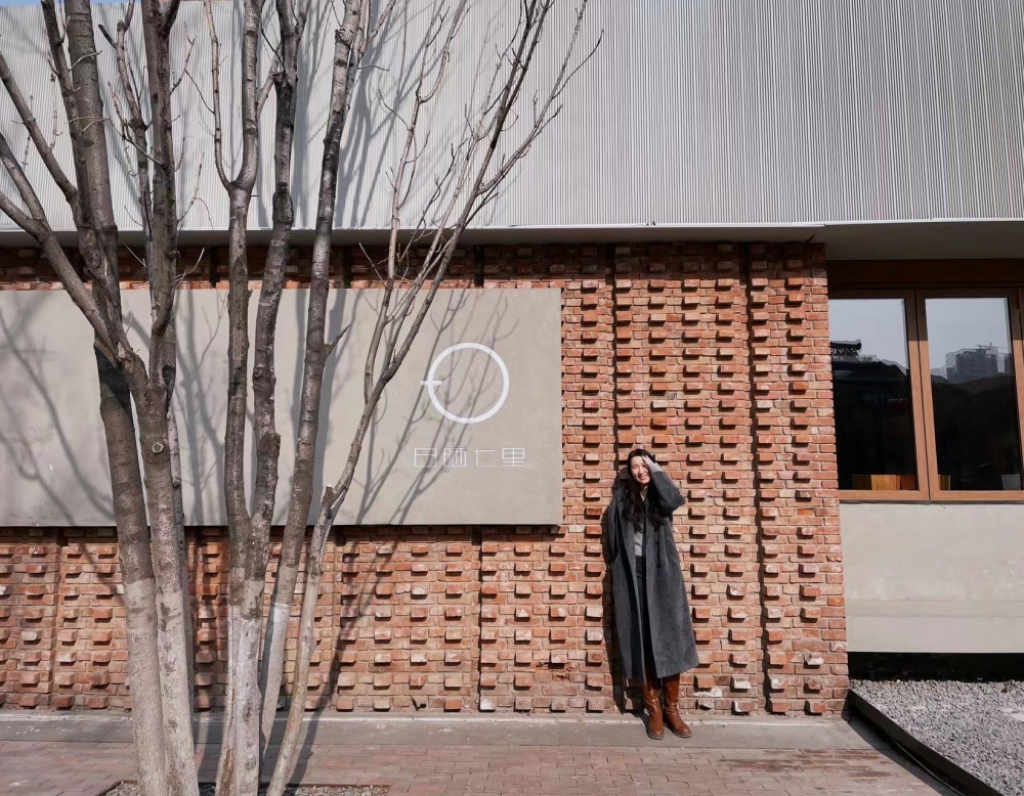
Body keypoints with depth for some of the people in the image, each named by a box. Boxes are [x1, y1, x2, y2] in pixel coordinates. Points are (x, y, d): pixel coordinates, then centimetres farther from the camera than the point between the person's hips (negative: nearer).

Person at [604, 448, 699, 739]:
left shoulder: (659, 496, 7)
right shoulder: (622, 498, 6)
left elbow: (675, 500, -18)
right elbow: (612, 539, 6)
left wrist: (656, 470, -8)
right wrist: (616, 570, 0)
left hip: (662, 574, 0)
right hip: (632, 575, 0)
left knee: (669, 639, 0)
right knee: (642, 642, 2)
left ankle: (672, 708, 11)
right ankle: (654, 709, 11)